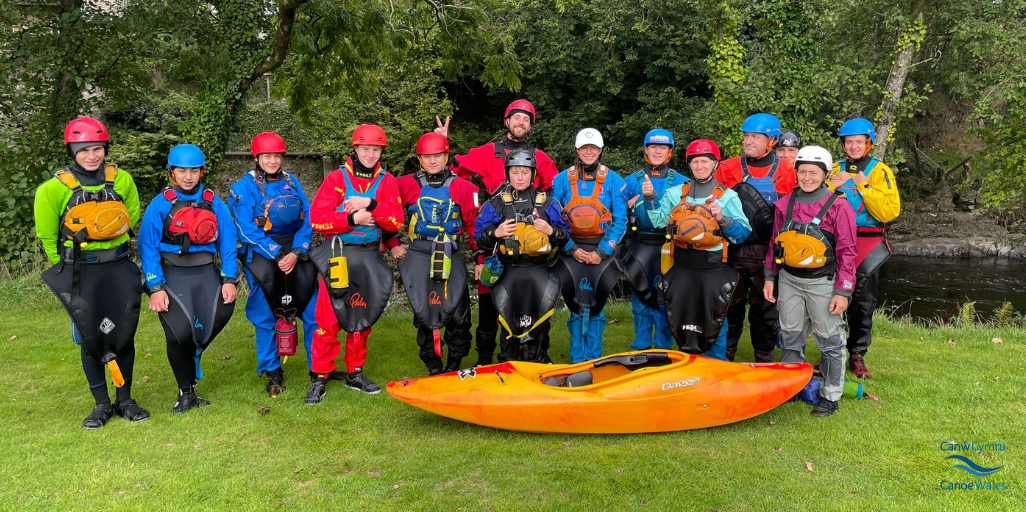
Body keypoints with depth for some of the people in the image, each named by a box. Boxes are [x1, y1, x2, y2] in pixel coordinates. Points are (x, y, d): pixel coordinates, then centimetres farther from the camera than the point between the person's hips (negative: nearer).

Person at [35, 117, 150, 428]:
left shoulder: (122, 180, -3)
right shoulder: (54, 189, -9)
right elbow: (47, 235, 2)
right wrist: (64, 269, 9)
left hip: (119, 266, 2)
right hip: (80, 271, -1)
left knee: (124, 334, 5)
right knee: (89, 338, 4)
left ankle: (125, 400, 19)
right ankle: (102, 404, 18)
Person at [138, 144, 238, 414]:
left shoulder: (215, 204, 8)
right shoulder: (160, 204, 2)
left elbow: (228, 242, 7)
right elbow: (148, 247, -1)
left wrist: (230, 279, -5)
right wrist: (155, 287, -9)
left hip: (206, 271, 2)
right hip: (173, 273, -2)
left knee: (222, 311, -25)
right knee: (180, 333, -15)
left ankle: (195, 352, 8)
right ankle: (186, 392, 10)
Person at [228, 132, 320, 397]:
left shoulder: (292, 182, 9)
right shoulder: (244, 186, -2)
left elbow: (307, 219, 2)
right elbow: (247, 229, -10)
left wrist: (297, 252, -12)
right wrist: (277, 255, -16)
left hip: (294, 247, 3)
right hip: (260, 250, -3)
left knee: (314, 308, -5)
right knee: (265, 314, -5)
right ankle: (272, 372, 10)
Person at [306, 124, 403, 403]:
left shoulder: (387, 181, 6)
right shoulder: (337, 178, -1)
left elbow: (396, 221, -5)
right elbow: (316, 218, -8)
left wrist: (370, 204, -18)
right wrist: (352, 218, -15)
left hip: (369, 257, 3)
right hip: (337, 255, -3)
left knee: (362, 316, 10)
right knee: (328, 317, -5)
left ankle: (355, 374, 24)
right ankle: (320, 378, 6)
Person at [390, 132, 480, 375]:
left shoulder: (462, 187, 4)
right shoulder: (406, 185, 5)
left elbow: (474, 223, 6)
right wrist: (393, 245, 6)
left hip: (450, 255, 0)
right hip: (418, 254, 0)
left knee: (458, 313, -5)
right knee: (424, 312, 2)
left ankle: (454, 366, 14)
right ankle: (433, 368, 17)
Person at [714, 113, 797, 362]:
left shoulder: (786, 171, 4)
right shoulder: (728, 169, 6)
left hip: (768, 252, 0)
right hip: (733, 250, 1)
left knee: (766, 308, 7)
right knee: (730, 306, 6)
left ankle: (765, 361, 20)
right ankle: (723, 358, 18)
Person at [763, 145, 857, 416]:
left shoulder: (838, 206, -8)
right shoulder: (785, 204, 4)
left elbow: (847, 252, -8)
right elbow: (775, 243, 13)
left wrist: (843, 292, -11)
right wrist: (770, 277, 9)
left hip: (822, 283, -4)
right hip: (789, 280, 4)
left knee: (830, 341, 6)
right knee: (790, 338, 14)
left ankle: (830, 396, 19)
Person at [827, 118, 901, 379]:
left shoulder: (880, 171, 1)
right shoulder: (836, 170, 11)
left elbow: (890, 212, -10)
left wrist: (866, 187, -17)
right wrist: (832, 187, -10)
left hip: (869, 242, -2)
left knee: (863, 302, 2)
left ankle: (857, 355, 14)